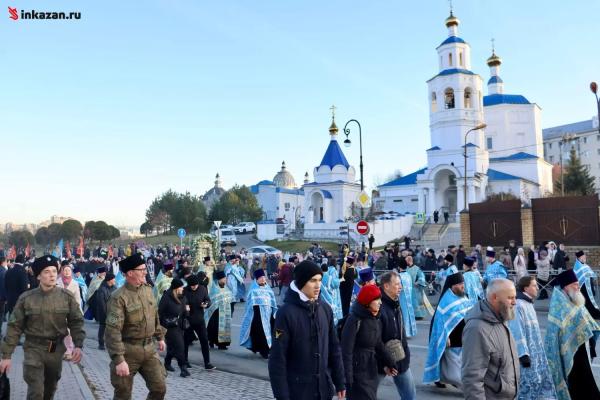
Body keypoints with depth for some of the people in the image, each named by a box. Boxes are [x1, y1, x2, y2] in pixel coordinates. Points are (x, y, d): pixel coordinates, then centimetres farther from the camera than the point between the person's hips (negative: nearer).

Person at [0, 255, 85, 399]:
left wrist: (78, 345, -15)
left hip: (57, 349, 2)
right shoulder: (26, 298, -9)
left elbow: (76, 321, -3)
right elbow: (15, 327, -4)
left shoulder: (67, 296, -6)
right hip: (34, 349, -2)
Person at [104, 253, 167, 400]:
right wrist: (118, 360, -26)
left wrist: (160, 337, 21)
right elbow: (113, 331, -23)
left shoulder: (148, 290, 3)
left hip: (149, 348, 6)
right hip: (128, 350, -6)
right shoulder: (119, 297, -19)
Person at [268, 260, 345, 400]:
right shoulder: (286, 312, -15)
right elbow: (278, 358, -14)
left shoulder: (325, 309, 1)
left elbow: (334, 348, 8)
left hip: (324, 388, 5)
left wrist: (339, 382, 9)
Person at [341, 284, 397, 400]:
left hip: (371, 370, 8)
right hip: (357, 372, -8)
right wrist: (347, 377, -20)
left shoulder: (376, 320, 6)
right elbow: (346, 350, -19)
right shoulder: (355, 320, -19)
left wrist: (389, 363, 13)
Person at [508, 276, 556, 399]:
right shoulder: (519, 306, -19)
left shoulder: (528, 304, 11)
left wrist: (539, 351, 22)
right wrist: (523, 354, -24)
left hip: (535, 352, 10)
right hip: (526, 353, -10)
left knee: (541, 380, 15)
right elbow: (517, 333, -22)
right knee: (528, 383, -5)